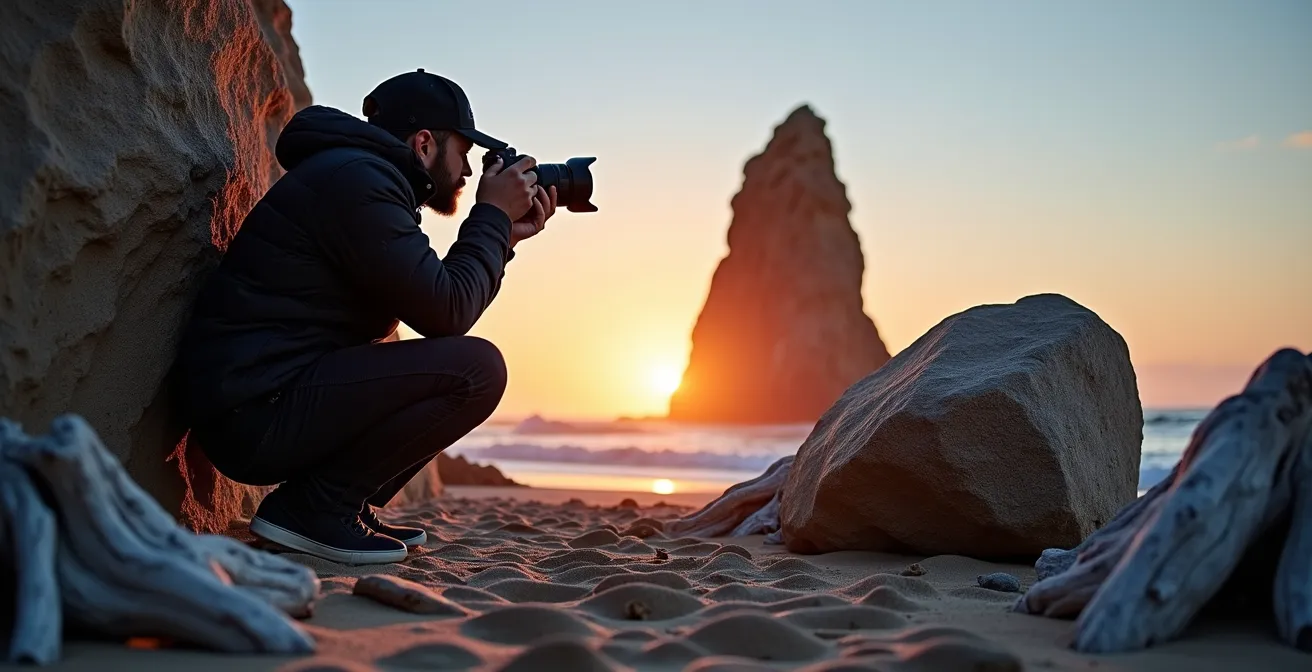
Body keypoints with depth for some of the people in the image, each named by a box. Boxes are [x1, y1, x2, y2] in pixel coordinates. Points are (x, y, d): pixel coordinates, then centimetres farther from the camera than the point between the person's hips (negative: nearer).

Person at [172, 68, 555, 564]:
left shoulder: (364, 177, 19)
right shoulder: (355, 178, -13)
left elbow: (438, 306, 19)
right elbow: (447, 313, -17)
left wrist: (503, 238, 12)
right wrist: (492, 215, -4)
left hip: (267, 401, 11)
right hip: (254, 410, -11)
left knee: (456, 368, 19)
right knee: (476, 368, -18)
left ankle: (341, 506, 9)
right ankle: (310, 507, -10)